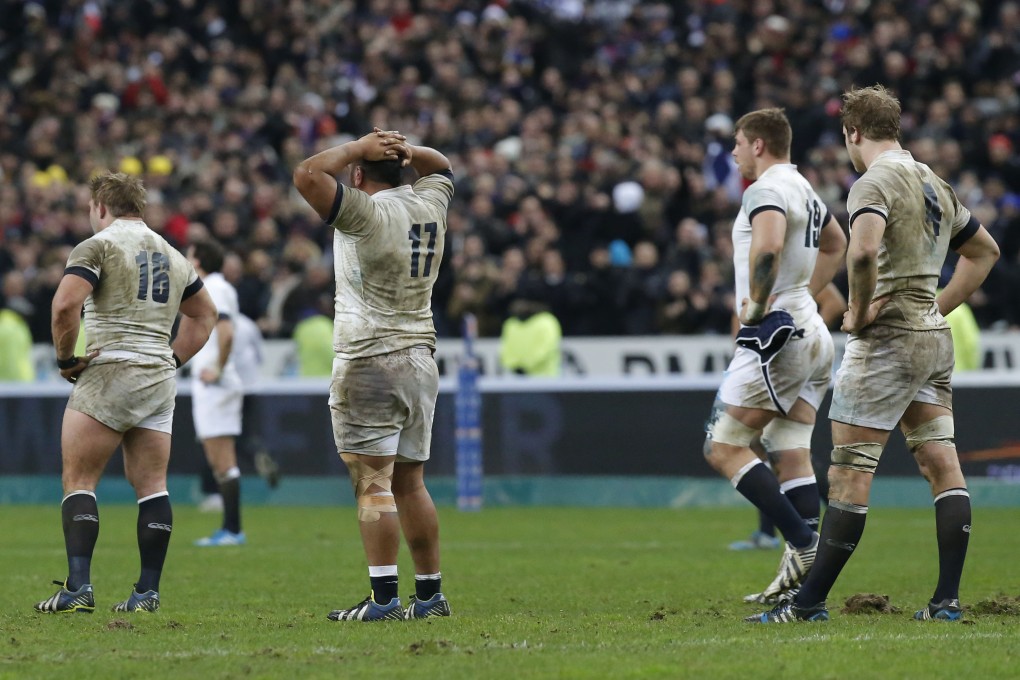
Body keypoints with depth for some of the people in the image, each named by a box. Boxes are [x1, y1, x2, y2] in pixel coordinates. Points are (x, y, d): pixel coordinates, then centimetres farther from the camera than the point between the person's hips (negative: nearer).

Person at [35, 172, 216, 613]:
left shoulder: (98, 246, -5)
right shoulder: (173, 256, 17)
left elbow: (65, 303, -19)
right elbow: (205, 315, 28)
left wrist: (65, 358, -7)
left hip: (109, 373, -6)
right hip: (159, 379, 6)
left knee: (78, 481, -3)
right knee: (152, 485, 7)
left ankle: (78, 587, -13)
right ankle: (148, 591, 3)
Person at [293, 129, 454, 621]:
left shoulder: (367, 212, -13)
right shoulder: (428, 204, 7)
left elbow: (308, 174, -22)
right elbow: (441, 167, 30)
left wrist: (356, 148, -8)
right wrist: (406, 150, 10)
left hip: (370, 363, -7)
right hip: (420, 360, 7)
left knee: (373, 484, -9)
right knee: (410, 483, 13)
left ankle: (383, 598, -15)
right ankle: (430, 593, 14)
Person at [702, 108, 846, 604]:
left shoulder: (767, 190, -11)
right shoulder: (805, 190, 20)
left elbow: (767, 246, -31)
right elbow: (836, 245, 38)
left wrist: (756, 304, -19)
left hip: (776, 332, -10)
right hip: (811, 333, 10)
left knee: (724, 448, -6)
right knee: (791, 455, 6)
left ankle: (804, 544, -15)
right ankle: (804, 575, -1)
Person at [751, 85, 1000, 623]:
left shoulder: (874, 183, -12)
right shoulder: (934, 184, 14)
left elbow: (863, 250, -32)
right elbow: (984, 250, 27)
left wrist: (859, 312, -18)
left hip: (886, 338, -9)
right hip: (933, 337, 9)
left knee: (849, 473, -5)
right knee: (943, 466, 4)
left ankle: (810, 601, -3)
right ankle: (947, 600, 1)